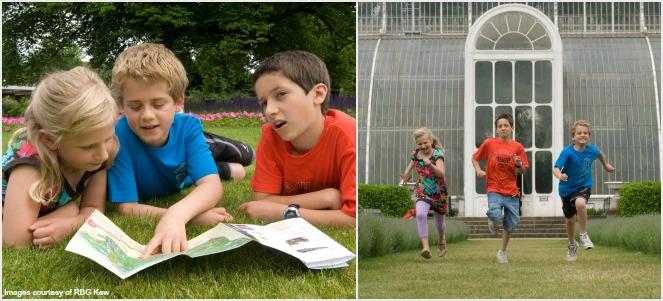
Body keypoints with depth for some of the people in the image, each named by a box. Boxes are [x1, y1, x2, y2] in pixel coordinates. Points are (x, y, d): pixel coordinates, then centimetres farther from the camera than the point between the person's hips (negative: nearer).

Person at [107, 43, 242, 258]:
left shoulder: (188, 126, -37)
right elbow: (127, 208, -44)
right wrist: (192, 215, -57)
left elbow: (212, 185, -49)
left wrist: (176, 215, -72)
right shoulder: (119, 136, -45)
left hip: (181, 186, 2)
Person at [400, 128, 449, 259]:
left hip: (439, 192, -1)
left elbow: (441, 174, -31)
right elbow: (411, 165, 21)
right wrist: (406, 175, 14)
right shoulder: (415, 154, -3)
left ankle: (441, 239, 54)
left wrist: (430, 164, -45)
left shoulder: (437, 154, -16)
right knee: (421, 214, -29)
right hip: (422, 192, 1)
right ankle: (425, 247, -32)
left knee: (439, 222, 18)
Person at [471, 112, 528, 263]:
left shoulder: (517, 147, 3)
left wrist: (519, 164, -14)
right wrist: (479, 170, -4)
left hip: (511, 191, 2)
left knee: (511, 224, 7)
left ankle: (502, 252, 27)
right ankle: (493, 220, 12)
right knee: (496, 215, -27)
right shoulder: (489, 143, 0)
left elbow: (522, 172, 7)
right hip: (494, 189, -2)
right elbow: (475, 158, 14)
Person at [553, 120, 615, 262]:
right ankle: (572, 245, 42)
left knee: (580, 203, -34)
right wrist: (559, 175, -55)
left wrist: (606, 165, 33)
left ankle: (584, 235, -14)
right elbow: (556, 168, -33)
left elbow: (600, 153, 17)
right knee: (570, 220, 14)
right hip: (567, 189, 0)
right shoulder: (567, 152, -21)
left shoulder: (592, 150, -10)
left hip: (583, 186, 0)